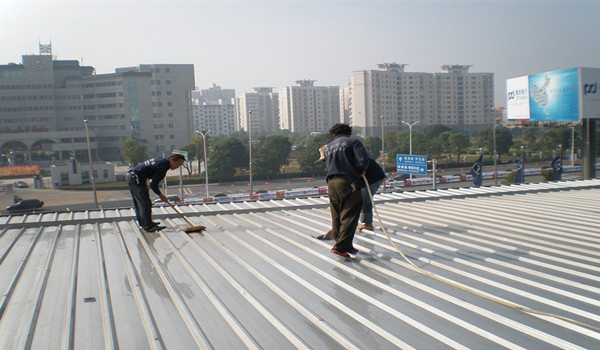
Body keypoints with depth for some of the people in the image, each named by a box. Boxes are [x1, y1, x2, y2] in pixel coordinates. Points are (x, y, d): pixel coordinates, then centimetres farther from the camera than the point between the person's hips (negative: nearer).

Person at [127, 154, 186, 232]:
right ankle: (148, 226, -6)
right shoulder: (163, 166, -19)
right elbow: (153, 184, -18)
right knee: (145, 203, -9)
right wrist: (161, 195, -8)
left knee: (138, 203, 19)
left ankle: (142, 223, 31)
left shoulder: (161, 160, 10)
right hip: (136, 180, -11)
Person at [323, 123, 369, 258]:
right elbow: (363, 160, -11)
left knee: (336, 217, 13)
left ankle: (347, 246, 21)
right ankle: (340, 247, -9)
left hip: (331, 183, 6)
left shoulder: (327, 147, 21)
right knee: (349, 216, -2)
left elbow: (327, 165, 18)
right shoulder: (353, 142, 3)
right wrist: (361, 171, 8)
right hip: (348, 182, -6)